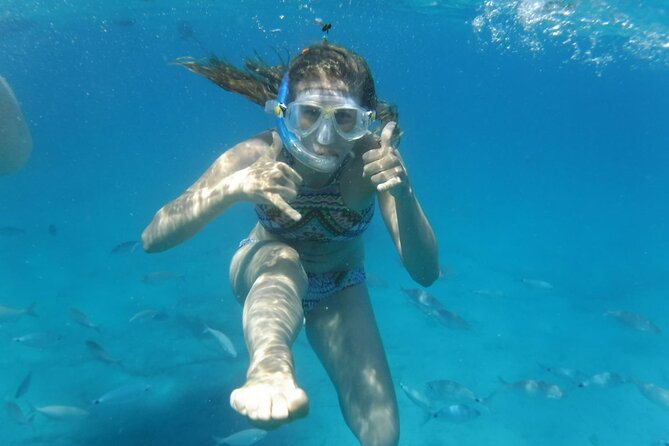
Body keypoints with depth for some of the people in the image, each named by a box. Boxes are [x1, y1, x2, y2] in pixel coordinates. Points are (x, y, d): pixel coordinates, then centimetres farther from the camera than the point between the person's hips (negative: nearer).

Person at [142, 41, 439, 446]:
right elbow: (153, 239, -34)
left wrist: (403, 195, -51)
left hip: (338, 289, 2)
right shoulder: (257, 157, -30)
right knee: (282, 260, -40)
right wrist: (233, 188, -51)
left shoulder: (374, 158, -30)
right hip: (263, 274, -1)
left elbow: (426, 273, -32)